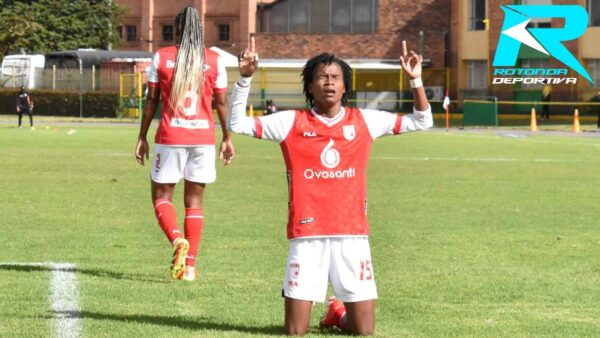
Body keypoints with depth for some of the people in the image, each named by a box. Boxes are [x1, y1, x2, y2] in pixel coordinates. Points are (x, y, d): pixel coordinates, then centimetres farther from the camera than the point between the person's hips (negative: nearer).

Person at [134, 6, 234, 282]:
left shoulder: (161, 57, -1)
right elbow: (221, 103, 5)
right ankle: (189, 265, 5)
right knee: (194, 201, 9)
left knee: (161, 196, 9)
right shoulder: (214, 60, 2)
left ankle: (178, 239, -19)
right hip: (203, 137, 2)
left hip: (170, 137, -2)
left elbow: (151, 101, 1)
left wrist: (142, 138, 7)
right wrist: (227, 138, 15)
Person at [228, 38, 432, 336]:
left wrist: (415, 80, -3)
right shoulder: (291, 123, 3)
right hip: (307, 236, -1)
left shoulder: (364, 121, 7)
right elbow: (237, 124, 1)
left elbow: (421, 121, 10)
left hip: (352, 235, 1)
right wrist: (245, 78, -9)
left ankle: (338, 313, 37)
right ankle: (305, 304, 36)